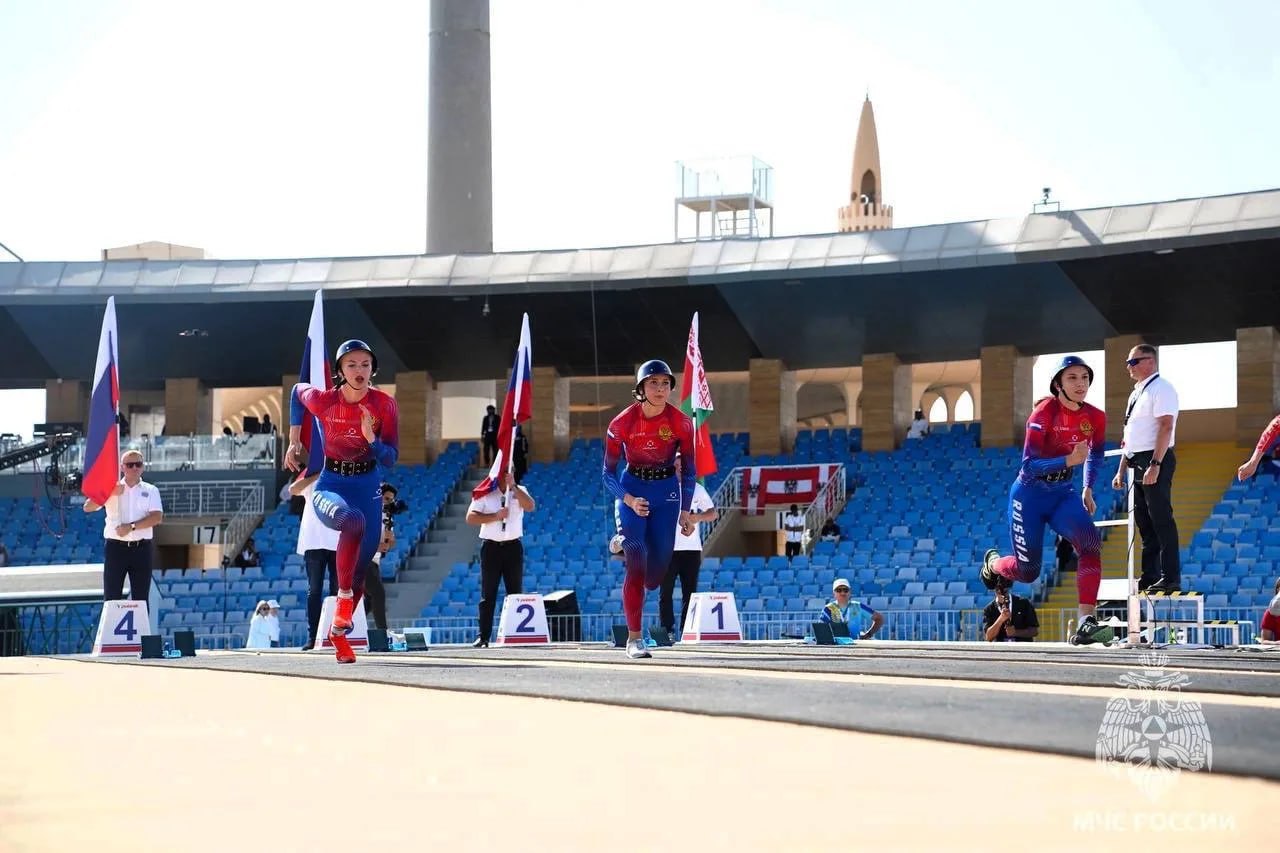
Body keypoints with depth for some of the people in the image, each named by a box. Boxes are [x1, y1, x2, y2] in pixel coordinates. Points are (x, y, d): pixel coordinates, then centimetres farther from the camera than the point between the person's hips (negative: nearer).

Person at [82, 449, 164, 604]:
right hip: (116, 547, 0)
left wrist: (132, 526, -17)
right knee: (112, 597, -3)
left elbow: (157, 517, -7)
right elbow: (88, 507, -2)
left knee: (141, 598, 2)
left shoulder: (151, 491, 7)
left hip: (141, 548, 0)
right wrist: (110, 493, -13)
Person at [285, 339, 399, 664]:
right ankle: (343, 596, -29)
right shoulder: (323, 400, -12)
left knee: (361, 568, 4)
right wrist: (294, 441, 12)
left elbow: (390, 458, -10)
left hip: (368, 487, 2)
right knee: (352, 520, -38)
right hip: (331, 485, -2)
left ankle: (339, 629, 28)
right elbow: (297, 391, 12)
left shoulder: (384, 405, -10)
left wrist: (371, 439, -29)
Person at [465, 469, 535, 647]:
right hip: (491, 546, -1)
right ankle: (483, 637, -1)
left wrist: (513, 486, -21)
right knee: (488, 594, -1)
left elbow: (530, 506, -15)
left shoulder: (519, 492, 5)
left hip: (513, 546, 1)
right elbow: (470, 517, -6)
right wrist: (495, 516, -16)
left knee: (515, 593, 3)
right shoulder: (485, 494, 1)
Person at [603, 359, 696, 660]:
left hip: (666, 491, 2)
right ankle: (634, 638, -12)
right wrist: (629, 500, -21)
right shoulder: (622, 423, -14)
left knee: (659, 566, 2)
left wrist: (685, 512, -1)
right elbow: (609, 473, -5)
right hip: (631, 490, -2)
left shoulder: (681, 423, -10)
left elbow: (688, 472, 2)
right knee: (636, 562, -15)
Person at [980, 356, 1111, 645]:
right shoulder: (1045, 412, -19)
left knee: (1090, 540, -26)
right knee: (1027, 571, 1)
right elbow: (1029, 465, -25)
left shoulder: (1095, 418, -4)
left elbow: (1095, 455, 19)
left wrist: (1088, 488, 12)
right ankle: (993, 562, 40)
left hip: (1063, 493, 4)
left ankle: (1086, 622, -31)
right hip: (1030, 494, -4)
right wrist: (1069, 460, -36)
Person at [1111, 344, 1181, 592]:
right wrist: (1121, 471, 20)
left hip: (1155, 461, -10)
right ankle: (1149, 577, 16)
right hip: (1138, 464, 10)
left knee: (1160, 518, -11)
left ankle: (1170, 578, -11)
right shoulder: (1137, 393, 20)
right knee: (1144, 522, 11)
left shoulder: (1160, 389, -9)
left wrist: (1155, 465, -25)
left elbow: (1165, 427, -19)